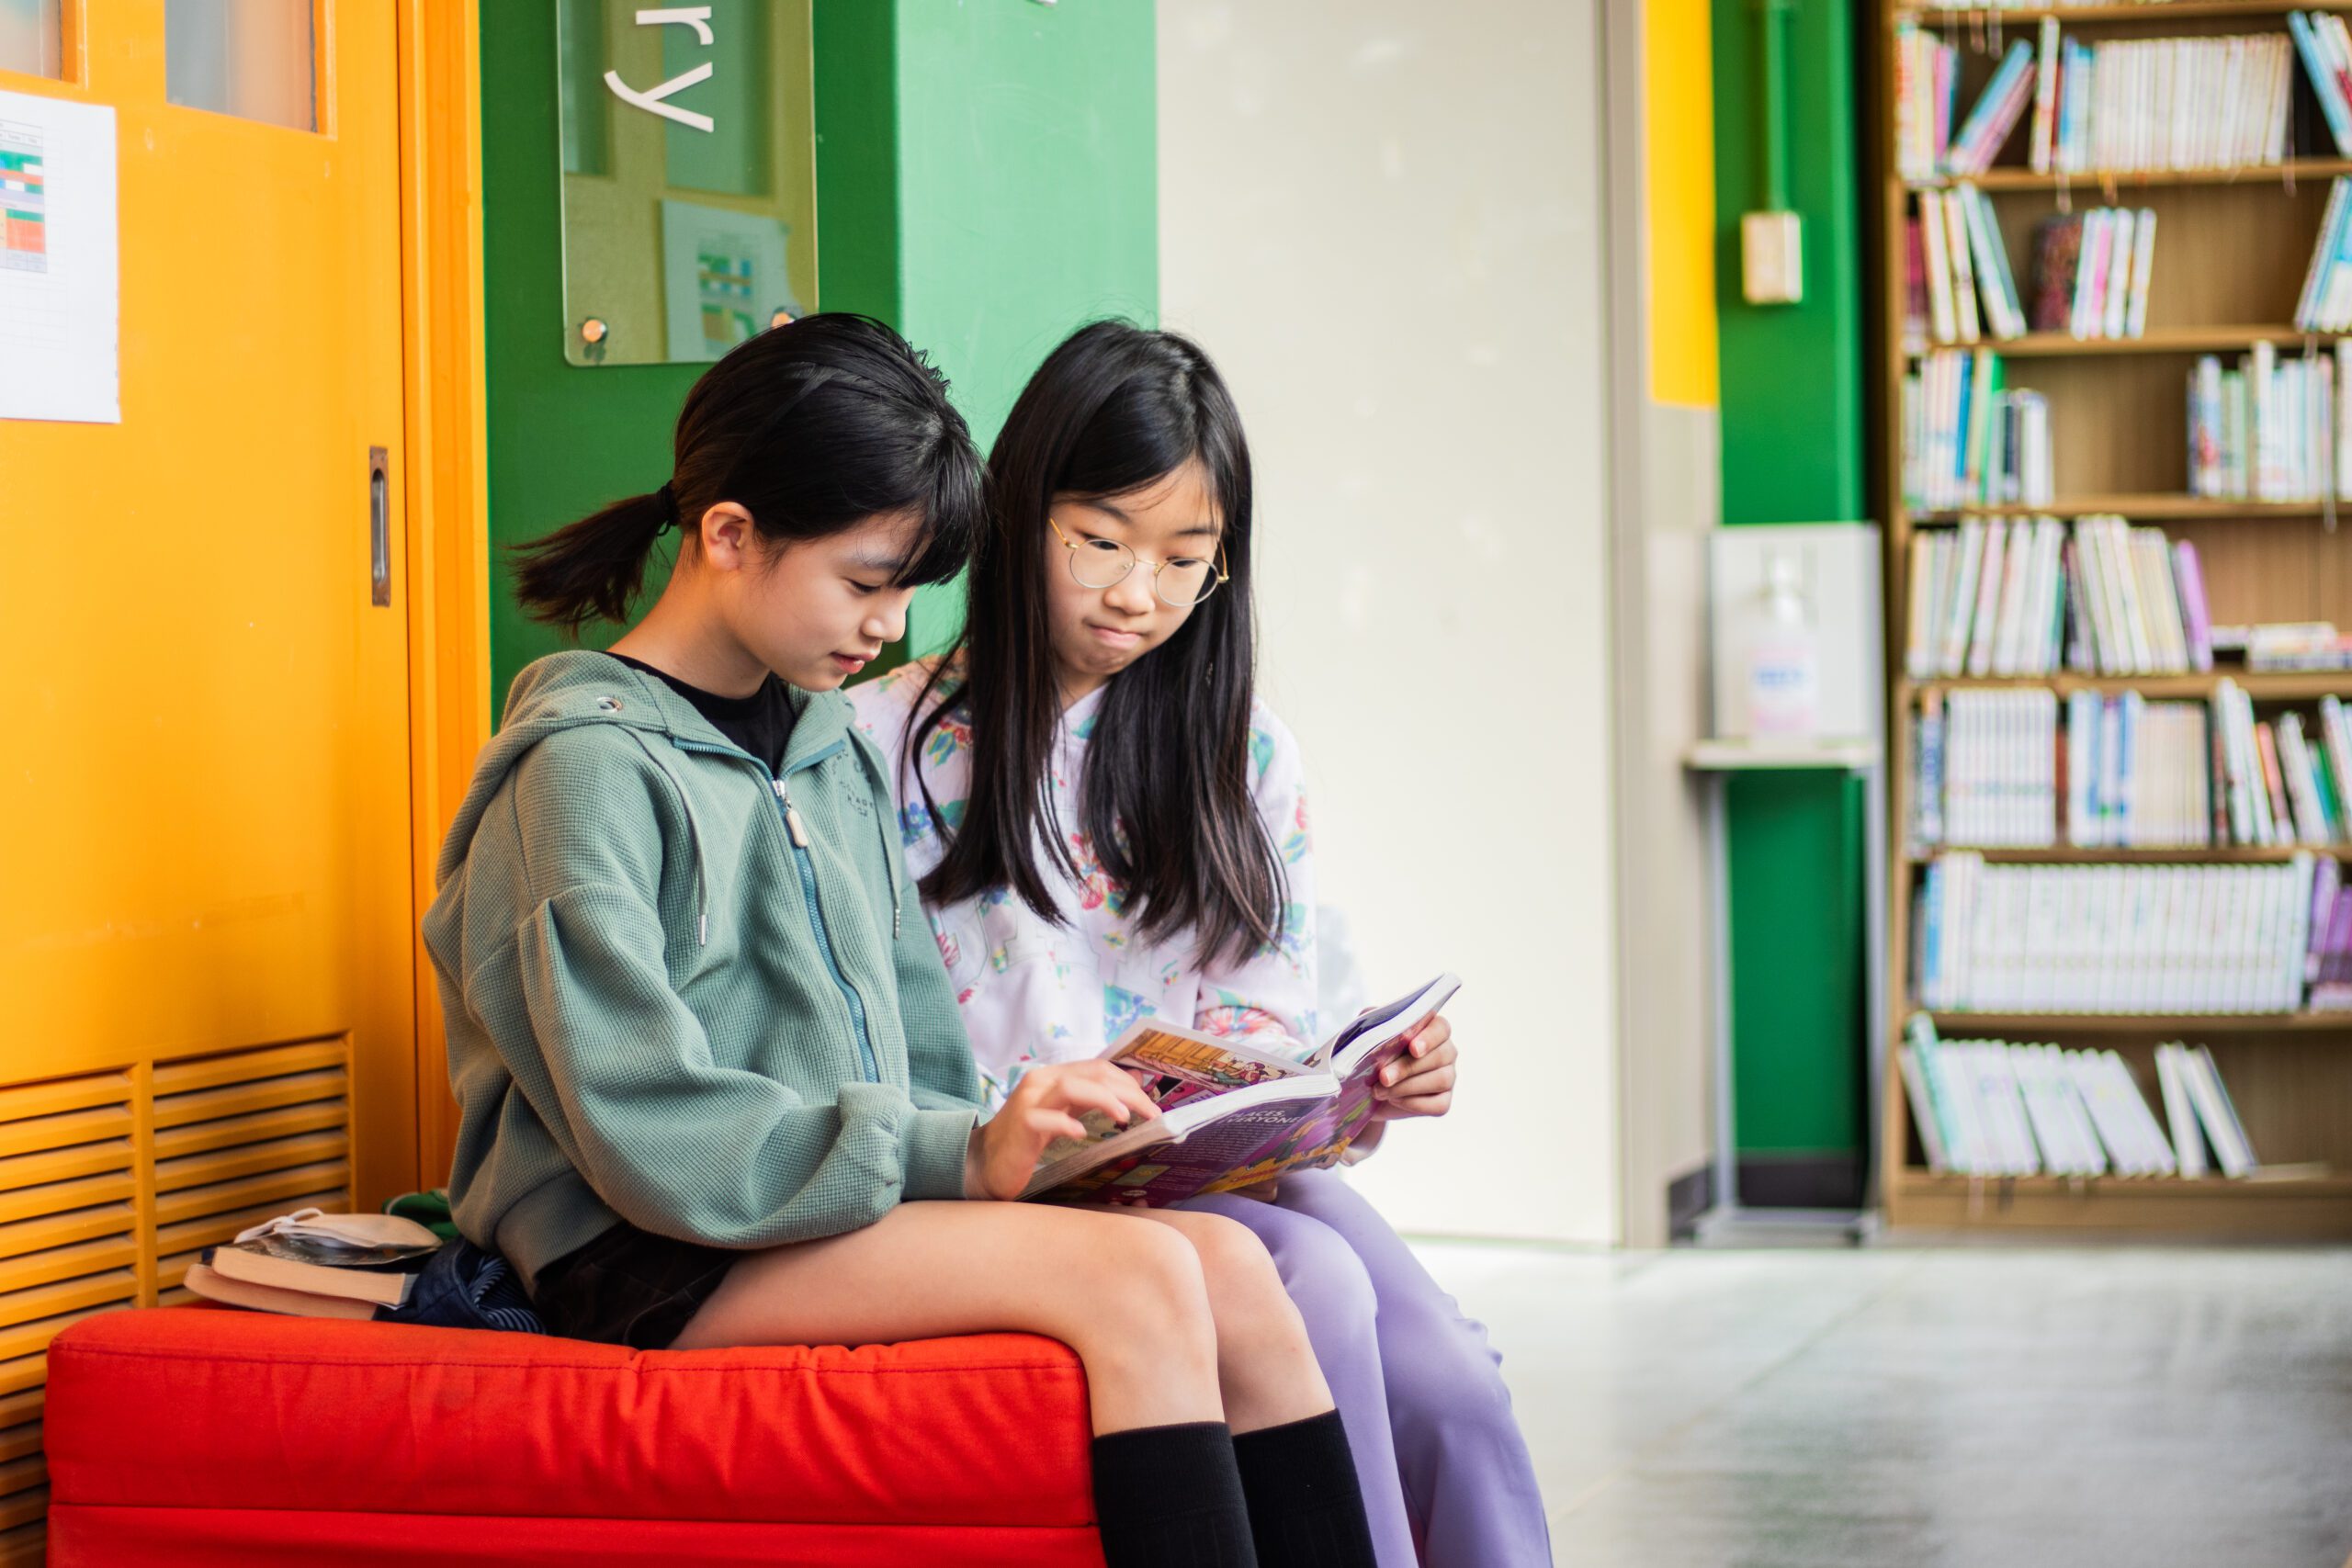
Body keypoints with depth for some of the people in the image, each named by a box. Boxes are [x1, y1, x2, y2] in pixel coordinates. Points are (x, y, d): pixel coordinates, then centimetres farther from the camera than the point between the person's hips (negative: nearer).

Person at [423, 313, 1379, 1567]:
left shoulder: (831, 750, 18)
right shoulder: (590, 766, -9)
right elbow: (652, 1140, -19)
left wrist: (999, 1139, -2)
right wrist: (960, 1158, -23)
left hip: (861, 1203, 8)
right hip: (652, 1266, -8)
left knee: (1229, 1269, -16)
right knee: (1138, 1277, -26)